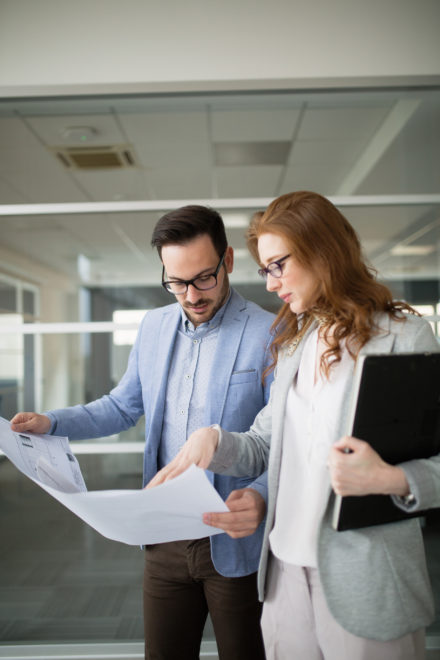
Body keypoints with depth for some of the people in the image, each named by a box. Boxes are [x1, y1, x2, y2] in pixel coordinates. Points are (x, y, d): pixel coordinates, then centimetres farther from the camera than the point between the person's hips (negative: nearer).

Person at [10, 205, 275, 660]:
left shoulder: (270, 335, -13)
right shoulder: (154, 326, 4)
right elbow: (123, 406, 14)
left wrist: (262, 494, -32)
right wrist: (50, 424, 1)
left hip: (233, 543, -4)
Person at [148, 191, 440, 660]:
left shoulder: (402, 335, -8)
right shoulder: (293, 343, 14)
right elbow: (263, 446, 12)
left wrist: (391, 480, -27)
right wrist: (213, 441, -7)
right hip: (288, 566, 6)